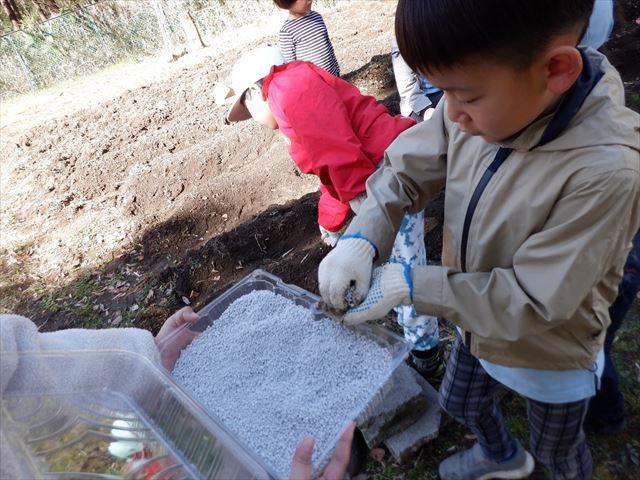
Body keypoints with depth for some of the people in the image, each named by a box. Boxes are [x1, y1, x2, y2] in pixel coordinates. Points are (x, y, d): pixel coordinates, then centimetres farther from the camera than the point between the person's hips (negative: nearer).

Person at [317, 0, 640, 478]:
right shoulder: (480, 105, -21)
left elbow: (533, 300, -31)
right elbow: (406, 171, -9)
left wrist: (409, 285, -30)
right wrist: (362, 238, -26)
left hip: (550, 355, -5)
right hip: (479, 322, 6)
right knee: (460, 403, 32)